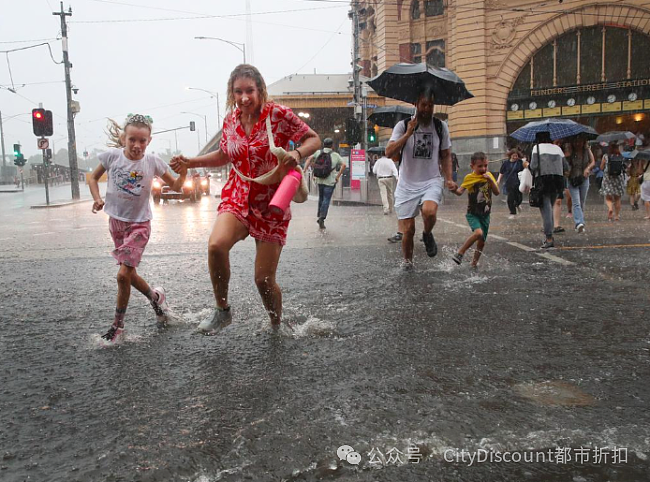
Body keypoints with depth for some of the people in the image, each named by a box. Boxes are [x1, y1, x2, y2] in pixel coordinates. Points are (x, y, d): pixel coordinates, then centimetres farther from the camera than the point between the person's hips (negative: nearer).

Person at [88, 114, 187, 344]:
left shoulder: (153, 162, -11)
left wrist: (183, 171, -22)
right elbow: (93, 178, 8)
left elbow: (176, 186, -2)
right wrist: (97, 198, -9)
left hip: (139, 223, -3)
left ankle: (118, 325, 6)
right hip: (116, 221, 3)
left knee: (123, 274, -11)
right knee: (129, 273, 11)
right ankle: (155, 297, 39)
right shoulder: (111, 156, -8)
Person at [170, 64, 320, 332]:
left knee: (264, 279, -1)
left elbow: (314, 139, -4)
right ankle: (222, 311, -7)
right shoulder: (231, 120, 4)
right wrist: (189, 163, 7)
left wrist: (297, 153, -25)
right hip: (237, 199, 3)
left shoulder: (278, 114, -10)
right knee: (216, 245, -29)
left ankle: (277, 328, 29)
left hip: (271, 206, -3)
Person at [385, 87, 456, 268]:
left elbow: (445, 155, 14)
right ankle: (407, 261, 28)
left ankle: (428, 235, 3)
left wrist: (449, 178, 0)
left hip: (431, 182, 0)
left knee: (429, 211, -31)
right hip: (407, 185, 0)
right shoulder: (403, 126, -3)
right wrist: (408, 133, -21)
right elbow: (389, 153, -13)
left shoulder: (440, 127, 5)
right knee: (408, 229, 1)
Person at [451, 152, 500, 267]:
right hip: (473, 214, -4)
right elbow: (460, 192, -18)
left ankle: (474, 262, 31)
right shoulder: (470, 177, -9)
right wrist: (454, 189, -40)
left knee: (482, 241, 10)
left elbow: (497, 192, -3)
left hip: (485, 214, 5)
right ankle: (460, 254, -17)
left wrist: (490, 180, -17)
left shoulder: (489, 175, 1)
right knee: (478, 232, -30)